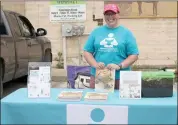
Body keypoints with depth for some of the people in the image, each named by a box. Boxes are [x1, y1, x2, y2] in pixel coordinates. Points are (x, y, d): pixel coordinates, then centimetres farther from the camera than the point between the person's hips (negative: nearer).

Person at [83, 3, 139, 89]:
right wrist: (95, 64, -8)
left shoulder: (126, 33, 5)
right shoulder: (96, 32, 10)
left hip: (120, 78, -1)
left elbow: (134, 55, 1)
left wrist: (119, 66, -12)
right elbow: (87, 52, 9)